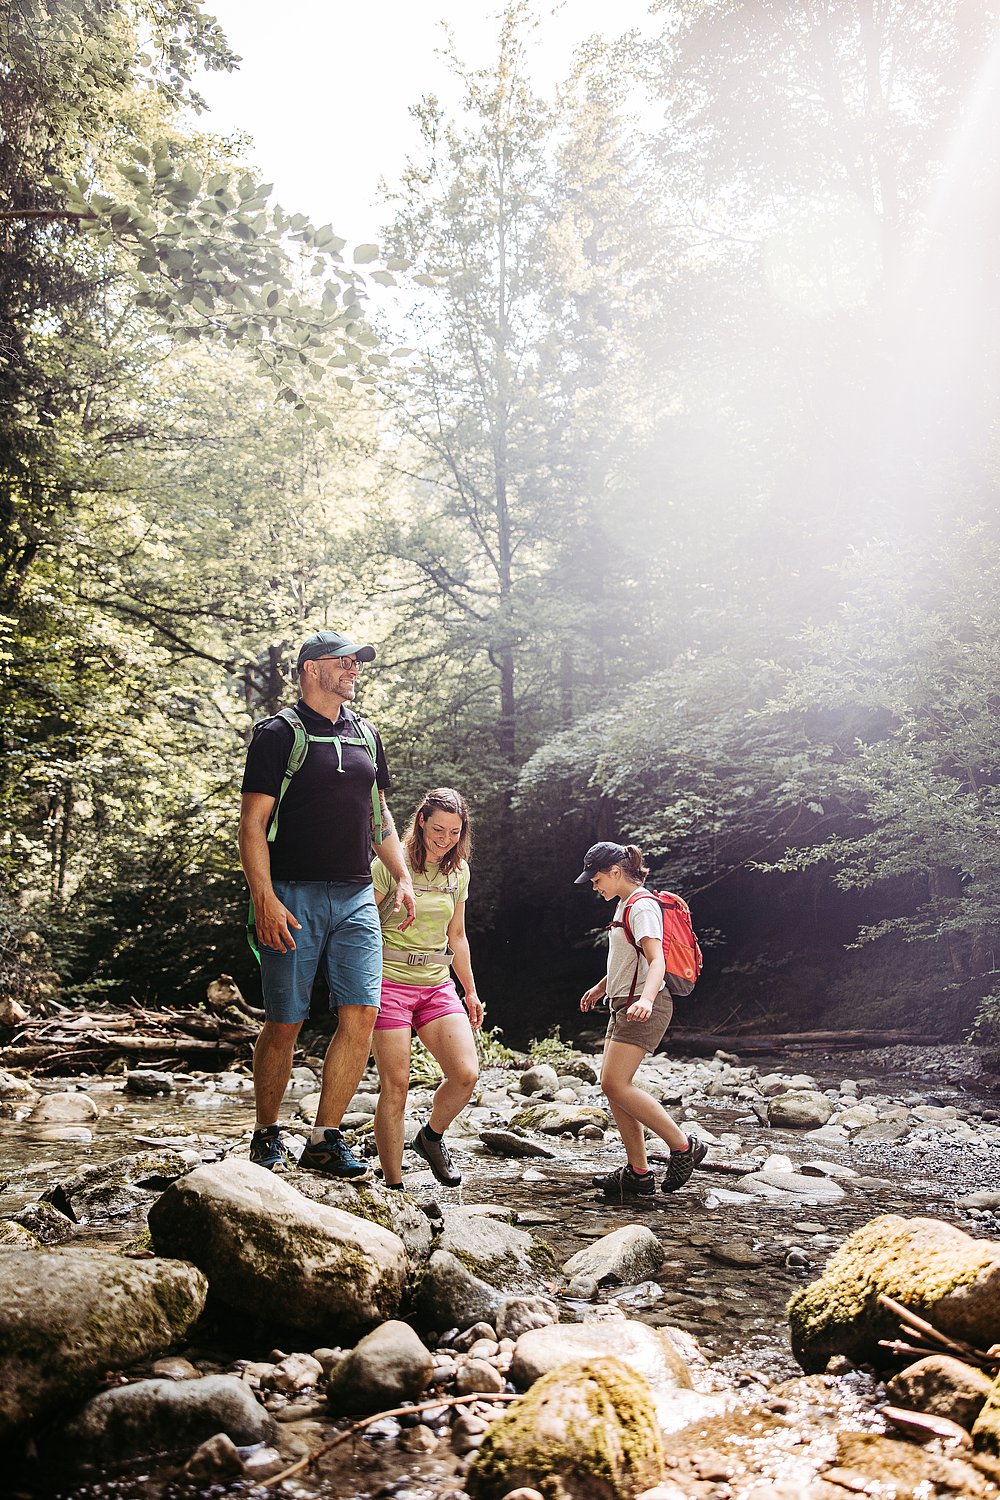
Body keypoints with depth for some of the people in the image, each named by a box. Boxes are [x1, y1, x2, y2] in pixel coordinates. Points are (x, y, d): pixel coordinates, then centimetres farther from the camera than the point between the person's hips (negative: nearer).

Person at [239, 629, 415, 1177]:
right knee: (284, 1024, 1)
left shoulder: (366, 735, 17)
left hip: (355, 898, 5)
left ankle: (324, 1139, 7)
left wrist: (403, 877, 12)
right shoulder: (278, 734, -1)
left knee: (361, 1015, -5)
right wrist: (265, 900, -16)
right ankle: (267, 1137, 20)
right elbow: (253, 823, -6)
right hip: (294, 896, -5)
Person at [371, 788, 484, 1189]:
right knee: (396, 1084, -7)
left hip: (437, 985, 5)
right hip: (390, 981, -5)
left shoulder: (458, 872, 9)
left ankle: (431, 1136, 18)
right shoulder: (391, 864, -8)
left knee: (466, 1073, -11)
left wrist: (471, 992, 21)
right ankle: (393, 1187, 5)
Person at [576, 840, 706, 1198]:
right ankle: (638, 1173, 9)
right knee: (613, 1085, 5)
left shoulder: (642, 905, -13)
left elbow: (656, 960, -26)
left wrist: (646, 999, -42)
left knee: (615, 1084, -17)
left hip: (644, 1006, -10)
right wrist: (600, 988, 42)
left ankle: (683, 1146, -7)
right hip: (624, 1004, 10)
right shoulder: (626, 904, 18)